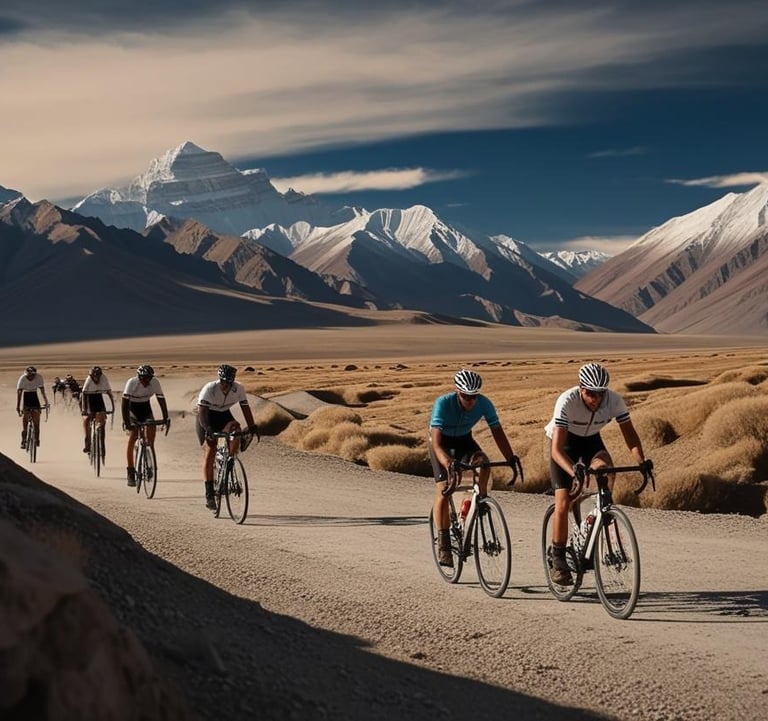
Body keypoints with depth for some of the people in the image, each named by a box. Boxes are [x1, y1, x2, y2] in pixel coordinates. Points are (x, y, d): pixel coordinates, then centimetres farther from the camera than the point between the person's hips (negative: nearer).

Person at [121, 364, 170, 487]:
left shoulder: (155, 382, -21)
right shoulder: (132, 382, -28)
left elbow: (161, 399, -16)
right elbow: (124, 403, -30)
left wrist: (166, 418, -25)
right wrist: (126, 421, -38)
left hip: (145, 408, 3)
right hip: (132, 409, -3)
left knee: (151, 427, -21)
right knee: (133, 437, -17)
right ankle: (130, 471, -13)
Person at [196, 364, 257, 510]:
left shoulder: (239, 389, -18)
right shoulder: (209, 389, -28)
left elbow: (245, 408, -12)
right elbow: (202, 411, -33)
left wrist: (252, 427, -23)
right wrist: (207, 428, -47)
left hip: (224, 416, 3)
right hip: (208, 418, -3)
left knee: (236, 428, -29)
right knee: (209, 452, -12)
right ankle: (209, 494, -9)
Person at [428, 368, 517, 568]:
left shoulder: (484, 403, -24)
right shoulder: (443, 404, -33)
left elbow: (498, 432, -18)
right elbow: (436, 442, -41)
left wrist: (511, 459, -30)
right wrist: (448, 463, -58)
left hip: (464, 440, 3)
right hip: (442, 442, -3)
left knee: (483, 463, -30)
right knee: (443, 490, -16)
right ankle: (443, 545, -10)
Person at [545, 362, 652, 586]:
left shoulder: (614, 400, -26)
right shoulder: (567, 401, -35)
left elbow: (629, 432, -16)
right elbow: (556, 449, -39)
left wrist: (641, 461, -34)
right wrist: (573, 470, -57)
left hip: (591, 441, 3)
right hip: (564, 443, -3)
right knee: (563, 504, -12)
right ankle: (558, 560, 2)